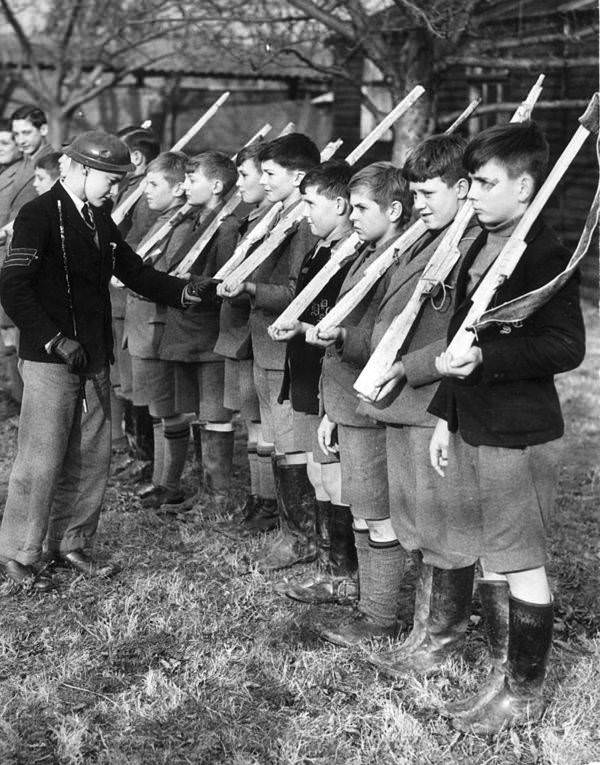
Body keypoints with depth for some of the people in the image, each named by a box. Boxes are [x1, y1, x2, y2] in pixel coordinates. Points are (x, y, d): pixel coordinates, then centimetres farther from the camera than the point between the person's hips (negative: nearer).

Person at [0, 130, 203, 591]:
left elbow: (134, 271, 14)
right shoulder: (40, 215, -10)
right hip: (50, 360, -8)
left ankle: (70, 543, 25)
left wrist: (182, 291, -2)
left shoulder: (100, 220, 14)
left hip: (94, 358, 8)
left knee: (93, 457, 11)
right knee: (42, 459, -2)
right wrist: (54, 340, -20)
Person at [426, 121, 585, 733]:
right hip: (473, 429, 9)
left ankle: (525, 696, 17)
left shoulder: (545, 256, -14)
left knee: (522, 565, 3)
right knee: (490, 560, 16)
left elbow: (567, 347, -19)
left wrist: (485, 357, -26)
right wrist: (445, 416, 15)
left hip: (520, 436, -9)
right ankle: (502, 677, 30)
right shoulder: (478, 248, 12)